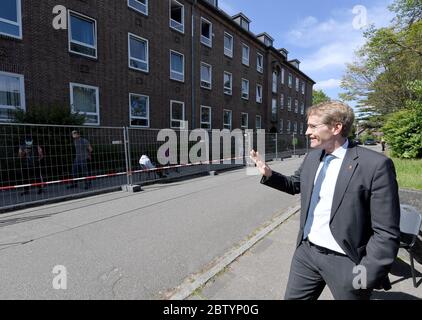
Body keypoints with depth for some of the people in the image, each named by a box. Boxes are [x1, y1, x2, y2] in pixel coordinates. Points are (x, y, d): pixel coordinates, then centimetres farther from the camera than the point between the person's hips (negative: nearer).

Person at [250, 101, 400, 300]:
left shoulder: (375, 164, -16)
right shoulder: (311, 157, 2)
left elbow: (386, 232, -15)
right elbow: (295, 184, 18)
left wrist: (366, 277, -17)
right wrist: (268, 174, 1)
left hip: (345, 261, -5)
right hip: (306, 252, 5)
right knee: (293, 297, 18)